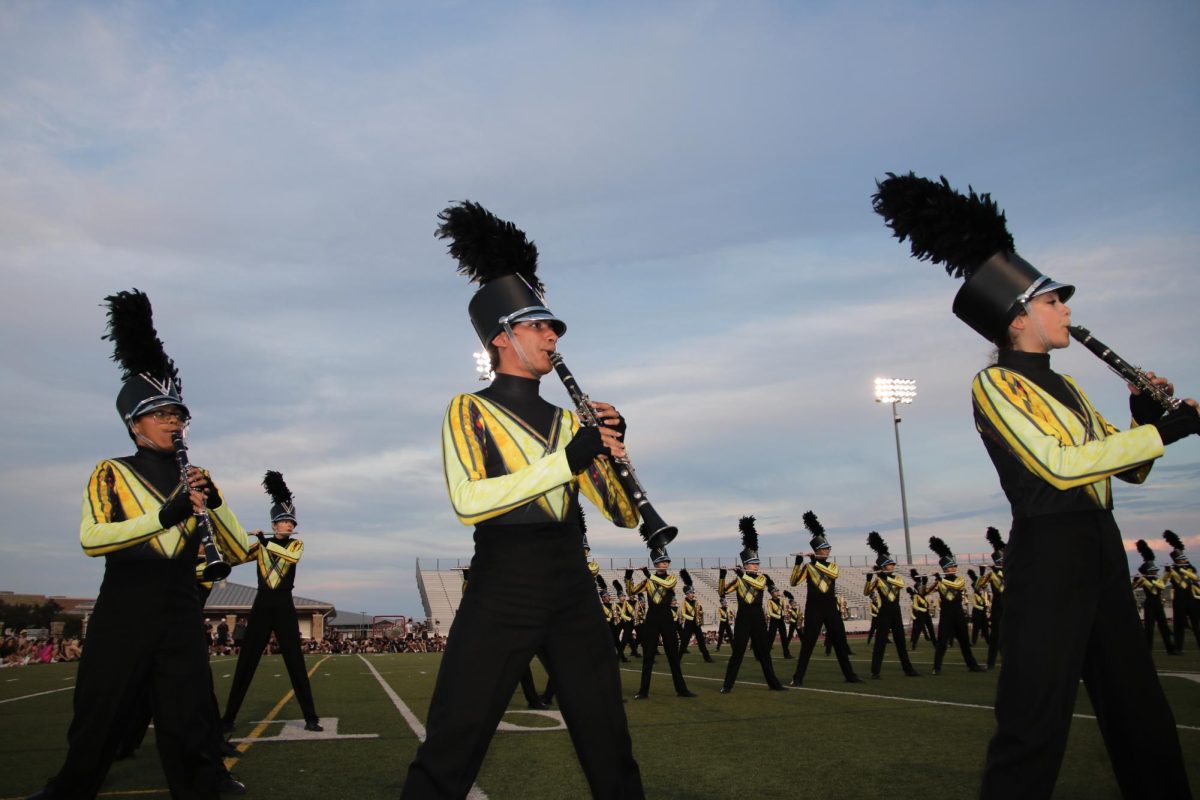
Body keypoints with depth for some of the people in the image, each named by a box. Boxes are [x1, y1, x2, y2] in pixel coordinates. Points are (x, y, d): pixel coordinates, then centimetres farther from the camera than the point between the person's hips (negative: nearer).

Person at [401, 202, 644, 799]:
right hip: (501, 591, -4)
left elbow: (623, 515, 12)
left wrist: (612, 447, -6)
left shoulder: (568, 421, 15)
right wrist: (565, 460, -20)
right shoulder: (469, 410, 1)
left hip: (573, 591, 5)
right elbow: (468, 502, -17)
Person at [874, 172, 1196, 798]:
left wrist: (1143, 415, 1)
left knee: (1142, 717, 18)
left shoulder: (1064, 386, 18)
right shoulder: (995, 384, -8)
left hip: (1101, 549, 9)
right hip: (1050, 554, -9)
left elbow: (1129, 470, 19)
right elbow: (1060, 464, -20)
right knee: (1036, 723, -5)